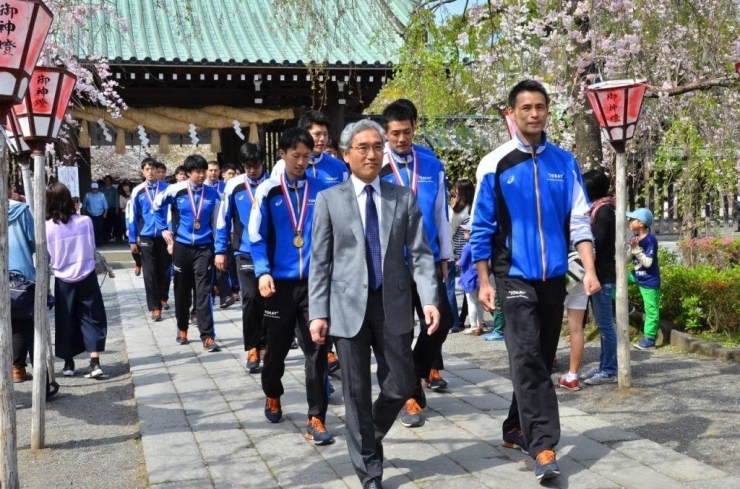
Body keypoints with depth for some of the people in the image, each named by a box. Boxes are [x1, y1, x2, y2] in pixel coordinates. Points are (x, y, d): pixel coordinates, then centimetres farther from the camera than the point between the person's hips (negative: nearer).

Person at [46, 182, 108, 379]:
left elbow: (46, 258, -4)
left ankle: (68, 364, 22)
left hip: (63, 280, 0)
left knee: (66, 321, 13)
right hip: (87, 277, 0)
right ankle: (95, 363, -3)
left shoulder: (47, 227, -12)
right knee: (92, 318, 7)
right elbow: (92, 248, 3)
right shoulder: (85, 221, -9)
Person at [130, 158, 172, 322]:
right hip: (146, 237, 0)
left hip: (164, 236, 0)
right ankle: (155, 307, 4)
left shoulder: (166, 188, -4)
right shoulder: (138, 191, -1)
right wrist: (132, 240, 0)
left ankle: (163, 298, 35)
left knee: (164, 270, 13)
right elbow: (132, 216, 2)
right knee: (150, 273, 0)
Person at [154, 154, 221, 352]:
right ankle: (182, 329, 30)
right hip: (182, 247, 1)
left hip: (204, 248, -1)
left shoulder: (212, 194, -2)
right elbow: (157, 205, 11)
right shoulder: (176, 190, -6)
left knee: (203, 292, -6)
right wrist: (163, 228, 7)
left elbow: (217, 223, 4)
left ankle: (207, 337, -6)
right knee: (182, 291, 12)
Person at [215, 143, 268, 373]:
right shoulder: (234, 186, 0)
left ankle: (264, 344, 25)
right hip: (245, 253, 0)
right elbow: (224, 219, 5)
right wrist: (221, 251, 4)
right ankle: (252, 349, 6)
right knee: (251, 299, -4)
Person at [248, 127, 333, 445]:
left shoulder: (321, 190, 1)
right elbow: (256, 236, -2)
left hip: (314, 281, 0)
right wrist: (263, 272, -14)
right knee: (276, 347, 14)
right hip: (280, 282, 0)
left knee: (316, 350, -2)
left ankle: (316, 419, 4)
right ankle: (272, 397, 40)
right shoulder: (268, 191, -1)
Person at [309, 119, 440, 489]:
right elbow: (320, 262, 1)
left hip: (393, 306, 2)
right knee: (357, 393, 5)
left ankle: (369, 437, 35)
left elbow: (420, 253, 1)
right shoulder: (329, 199, 3)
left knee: (400, 387, 5)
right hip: (348, 308, -1)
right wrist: (318, 313, -6)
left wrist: (429, 299, -12)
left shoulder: (404, 197, 6)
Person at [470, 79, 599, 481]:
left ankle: (517, 430, 27)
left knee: (542, 360, 11)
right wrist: (484, 282, -3)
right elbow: (481, 228, 0)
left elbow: (579, 221, 3)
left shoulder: (565, 162, 5)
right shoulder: (495, 164, -3)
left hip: (554, 278, 4)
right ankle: (543, 446, -12)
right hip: (515, 277, -3)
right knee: (528, 359, -13)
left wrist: (589, 270, -8)